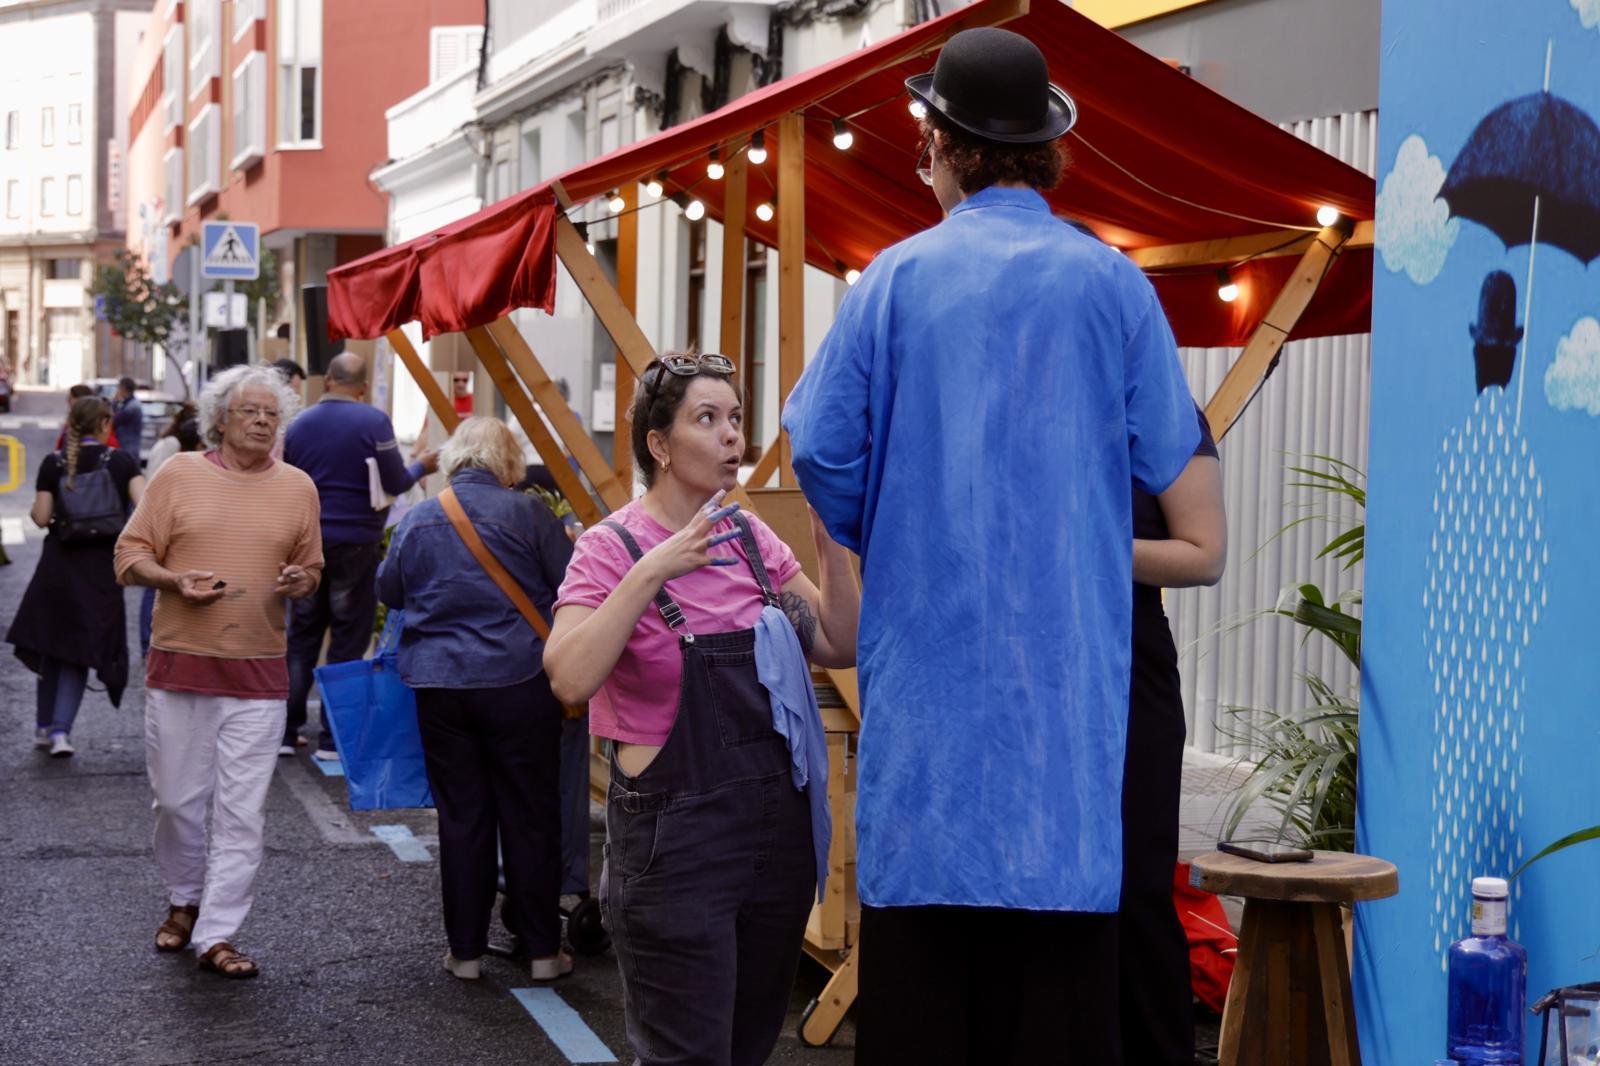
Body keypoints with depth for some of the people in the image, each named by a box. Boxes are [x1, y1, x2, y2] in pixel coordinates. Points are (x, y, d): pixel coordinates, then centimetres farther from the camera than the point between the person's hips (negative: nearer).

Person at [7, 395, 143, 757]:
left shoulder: (53, 463, -1)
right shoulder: (121, 462, -4)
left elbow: (41, 518, -2)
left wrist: (34, 511, 18)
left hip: (58, 566, 2)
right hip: (102, 569, -1)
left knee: (51, 645, 17)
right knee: (81, 650, 6)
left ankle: (44, 725, 24)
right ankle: (61, 729, -7)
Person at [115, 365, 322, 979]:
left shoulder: (297, 488, 8)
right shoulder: (179, 475, 2)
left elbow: (311, 570, 18)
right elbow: (130, 556, 4)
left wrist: (301, 582, -6)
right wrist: (174, 580, -15)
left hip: (259, 675, 1)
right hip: (179, 666, -1)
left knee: (242, 812, -3)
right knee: (178, 800, 8)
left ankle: (217, 935, 2)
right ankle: (184, 901, 32)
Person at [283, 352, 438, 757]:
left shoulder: (299, 424, 4)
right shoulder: (374, 422, -10)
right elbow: (395, 483, -9)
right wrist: (422, 466, 10)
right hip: (355, 542, -4)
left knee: (301, 638, 12)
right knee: (348, 642, 2)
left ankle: (285, 731, 13)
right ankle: (334, 738, 3)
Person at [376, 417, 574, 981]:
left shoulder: (418, 518, 3)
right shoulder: (526, 513, -8)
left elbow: (388, 590, 16)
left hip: (438, 686, 3)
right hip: (519, 681, -3)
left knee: (461, 818, 10)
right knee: (531, 817, 6)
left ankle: (465, 950, 15)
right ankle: (542, 948, 11)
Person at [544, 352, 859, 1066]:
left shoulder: (752, 537, 7)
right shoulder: (614, 547, -9)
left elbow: (840, 648, 8)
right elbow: (570, 678, -24)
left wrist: (829, 542, -3)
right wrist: (652, 572, -27)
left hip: (778, 819, 6)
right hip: (676, 832, -6)